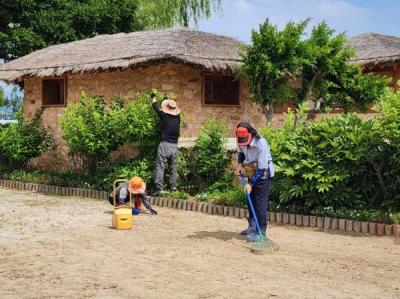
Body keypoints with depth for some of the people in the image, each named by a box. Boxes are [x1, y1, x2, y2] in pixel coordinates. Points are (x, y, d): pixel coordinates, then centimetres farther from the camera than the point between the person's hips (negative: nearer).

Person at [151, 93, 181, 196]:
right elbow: (174, 109, 29)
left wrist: (154, 98, 34)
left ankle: (158, 189, -12)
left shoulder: (164, 116, -4)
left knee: (160, 168, -5)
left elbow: (156, 107, 14)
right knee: (173, 169, 12)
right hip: (174, 146, 4)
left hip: (164, 145, -4)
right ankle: (173, 188, 14)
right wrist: (167, 100, 46)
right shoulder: (177, 117, 6)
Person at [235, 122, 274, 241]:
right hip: (252, 174, 7)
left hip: (262, 175, -7)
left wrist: (250, 183, -28)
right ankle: (252, 227, 24)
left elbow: (262, 168, -28)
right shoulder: (241, 142, -9)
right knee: (251, 200, 11)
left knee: (260, 203, -9)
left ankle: (261, 232, -6)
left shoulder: (261, 144, -30)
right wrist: (240, 163, -4)